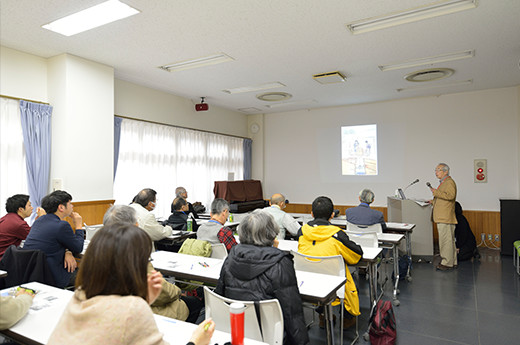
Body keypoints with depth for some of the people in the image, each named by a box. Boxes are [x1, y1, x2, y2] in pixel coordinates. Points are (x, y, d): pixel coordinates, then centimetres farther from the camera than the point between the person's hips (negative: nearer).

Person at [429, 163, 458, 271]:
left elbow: (450, 196, -25)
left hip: (446, 217, -10)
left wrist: (436, 192, -20)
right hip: (442, 217, 10)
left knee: (446, 240, -6)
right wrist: (434, 201, 20)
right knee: (449, 240, 14)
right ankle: (452, 262, 22)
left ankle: (447, 263, 0)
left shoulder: (449, 182, -10)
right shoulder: (443, 182, 21)